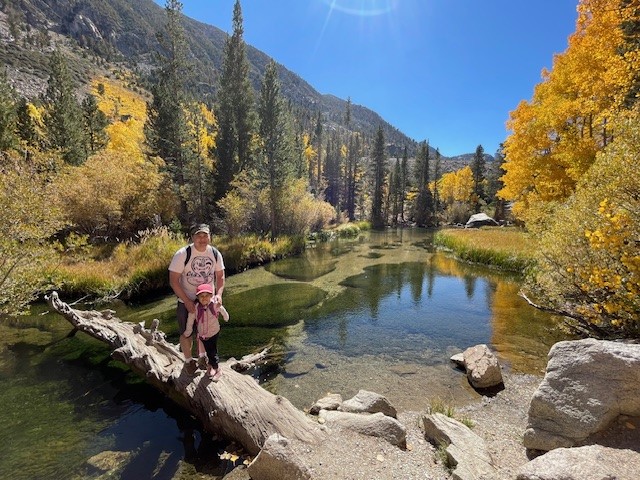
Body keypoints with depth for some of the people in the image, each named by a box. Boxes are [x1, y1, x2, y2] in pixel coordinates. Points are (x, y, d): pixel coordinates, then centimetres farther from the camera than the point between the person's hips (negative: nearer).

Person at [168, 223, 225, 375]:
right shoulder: (182, 254, -21)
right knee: (186, 333, 10)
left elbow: (220, 276, 2)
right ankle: (188, 360, 36)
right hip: (186, 301, -3)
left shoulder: (215, 254, -10)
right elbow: (173, 280, -18)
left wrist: (219, 294, -13)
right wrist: (187, 301, -21)